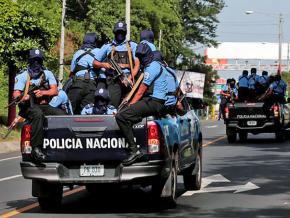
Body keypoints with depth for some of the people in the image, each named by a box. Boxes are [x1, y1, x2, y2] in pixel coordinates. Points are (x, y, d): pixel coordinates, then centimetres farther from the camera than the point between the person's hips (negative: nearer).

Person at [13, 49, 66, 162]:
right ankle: (36, 148, -43)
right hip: (28, 107, -3)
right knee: (38, 114, -39)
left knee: (62, 114, -25)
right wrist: (23, 97, -26)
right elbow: (16, 94, -1)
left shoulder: (48, 74, 19)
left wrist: (43, 92, -14)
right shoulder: (22, 76, 11)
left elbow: (54, 91, 7)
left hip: (45, 106, 3)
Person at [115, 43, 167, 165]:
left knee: (121, 116, -23)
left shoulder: (152, 68, -8)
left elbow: (141, 91, -10)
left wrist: (130, 105, -6)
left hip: (153, 102, -11)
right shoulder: (153, 66, 25)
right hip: (152, 101, 11)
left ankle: (134, 150, -29)